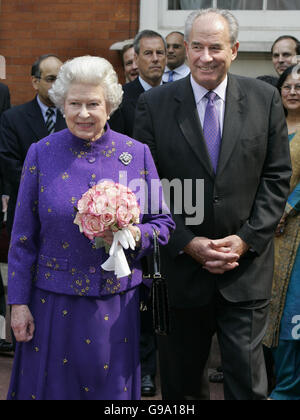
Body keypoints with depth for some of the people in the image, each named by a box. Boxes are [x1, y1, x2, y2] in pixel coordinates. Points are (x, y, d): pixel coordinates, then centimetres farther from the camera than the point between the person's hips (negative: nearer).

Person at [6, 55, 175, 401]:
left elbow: (163, 223, 3)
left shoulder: (137, 153, -2)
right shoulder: (41, 153, -3)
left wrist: (135, 235, -18)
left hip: (116, 303, 1)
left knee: (111, 386, 14)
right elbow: (23, 237, 0)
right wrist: (18, 302, -2)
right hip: (53, 301, 0)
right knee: (51, 384, 12)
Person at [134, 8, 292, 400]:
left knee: (247, 379, 4)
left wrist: (246, 239, -10)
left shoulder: (265, 99, 0)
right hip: (181, 263, 0)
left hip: (247, 265, 0)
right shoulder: (154, 104, -3)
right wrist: (189, 244, -11)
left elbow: (277, 177, 1)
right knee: (179, 378, 16)